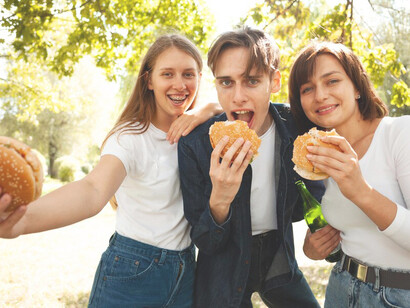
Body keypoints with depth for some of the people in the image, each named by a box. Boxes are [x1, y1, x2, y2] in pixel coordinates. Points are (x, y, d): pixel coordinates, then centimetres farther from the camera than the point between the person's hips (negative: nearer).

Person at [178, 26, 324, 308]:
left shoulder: (295, 125, -16)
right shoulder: (194, 146, -24)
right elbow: (204, 243, -19)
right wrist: (219, 201, -38)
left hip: (280, 263, 3)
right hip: (226, 275, -3)